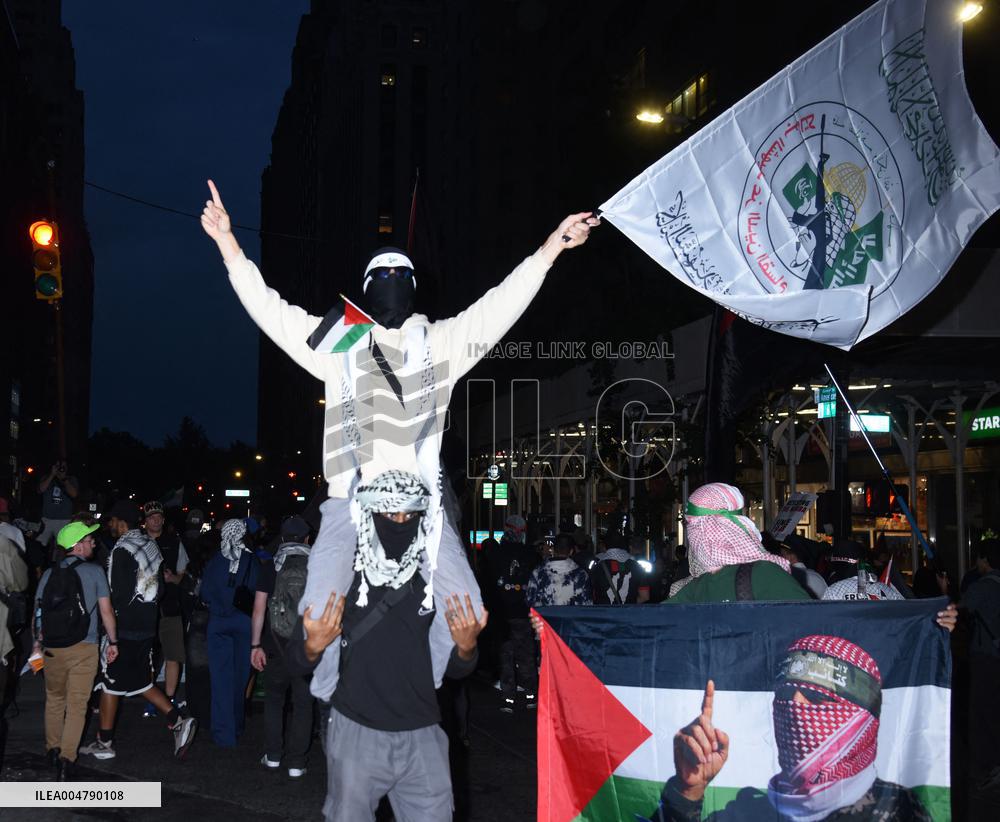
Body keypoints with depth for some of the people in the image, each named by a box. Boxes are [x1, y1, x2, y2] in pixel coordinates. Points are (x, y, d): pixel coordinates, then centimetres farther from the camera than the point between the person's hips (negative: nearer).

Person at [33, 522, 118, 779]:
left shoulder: (49, 574, 5)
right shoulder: (94, 572, -5)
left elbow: (38, 611, 8)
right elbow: (106, 611, -6)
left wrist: (38, 642, 20)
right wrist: (113, 642, 4)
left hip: (52, 649, 3)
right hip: (83, 648, -3)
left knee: (54, 700, 22)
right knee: (77, 705, 3)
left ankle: (53, 749, 30)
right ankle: (66, 758, -3)